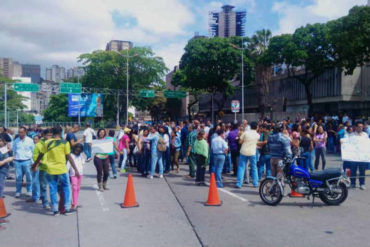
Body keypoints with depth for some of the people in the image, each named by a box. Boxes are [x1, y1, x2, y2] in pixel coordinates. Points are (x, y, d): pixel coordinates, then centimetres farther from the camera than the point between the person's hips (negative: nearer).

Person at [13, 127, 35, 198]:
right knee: (18, 177, 6)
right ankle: (18, 192, 16)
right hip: (17, 161, 2)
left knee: (29, 177, 5)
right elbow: (14, 151, 13)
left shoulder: (30, 140, -2)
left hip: (27, 161, -2)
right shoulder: (16, 141, 4)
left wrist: (32, 161, 1)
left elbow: (33, 151, 3)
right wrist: (14, 159, 8)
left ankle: (29, 191, 17)